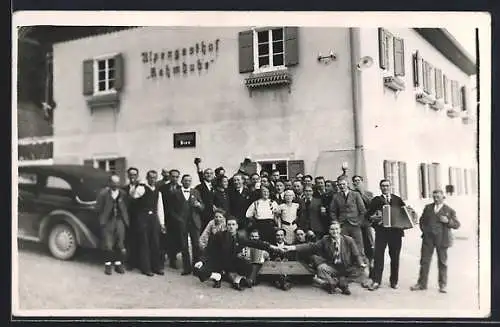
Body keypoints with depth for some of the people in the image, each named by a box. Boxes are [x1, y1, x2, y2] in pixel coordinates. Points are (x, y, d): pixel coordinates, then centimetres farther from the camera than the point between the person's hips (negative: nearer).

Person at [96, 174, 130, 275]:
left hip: (120, 220, 2)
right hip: (107, 221, -2)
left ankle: (118, 264, 18)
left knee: (120, 244, 5)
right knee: (108, 245, -3)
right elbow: (98, 208, -1)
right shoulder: (103, 193, -3)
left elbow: (126, 207, 7)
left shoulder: (123, 193, 5)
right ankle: (108, 265, 11)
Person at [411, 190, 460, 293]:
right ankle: (422, 283, 11)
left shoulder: (449, 210, 4)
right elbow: (422, 220, 24)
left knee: (442, 262, 4)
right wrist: (423, 229, 8)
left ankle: (442, 285, 15)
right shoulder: (428, 207, 14)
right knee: (424, 261, 3)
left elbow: (457, 225, 1)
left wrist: (448, 221, -15)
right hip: (428, 238, 3)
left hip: (441, 239, -3)